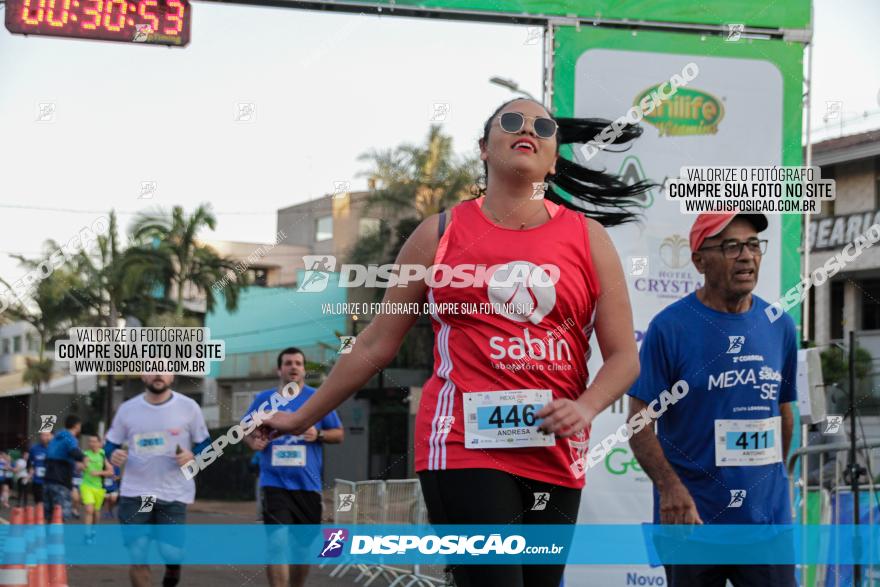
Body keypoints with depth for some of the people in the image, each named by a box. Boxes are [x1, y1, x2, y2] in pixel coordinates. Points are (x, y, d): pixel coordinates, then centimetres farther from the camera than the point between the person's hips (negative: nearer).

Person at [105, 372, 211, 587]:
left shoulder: (188, 407, -1)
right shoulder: (127, 409, 3)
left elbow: (205, 444, 6)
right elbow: (111, 444, 12)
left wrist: (192, 457, -16)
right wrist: (113, 455, -12)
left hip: (174, 495, -1)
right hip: (135, 493, 1)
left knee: (170, 553, -7)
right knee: (138, 556, -4)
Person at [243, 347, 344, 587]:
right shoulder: (263, 399, 6)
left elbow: (339, 434, 8)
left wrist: (319, 435, -12)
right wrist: (253, 441, -5)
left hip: (308, 484, 1)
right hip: (274, 483, -1)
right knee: (277, 541, -17)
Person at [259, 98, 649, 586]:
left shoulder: (587, 236, 9)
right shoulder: (440, 235, 6)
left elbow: (624, 355, 7)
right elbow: (376, 344, 12)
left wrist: (585, 407, -14)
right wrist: (303, 417, 14)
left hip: (555, 455, 3)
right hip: (464, 448, -3)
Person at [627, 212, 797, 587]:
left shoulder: (780, 327, 7)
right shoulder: (669, 328, -7)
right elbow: (640, 423, -10)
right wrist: (670, 488, -24)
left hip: (766, 517, 3)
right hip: (692, 520, -3)